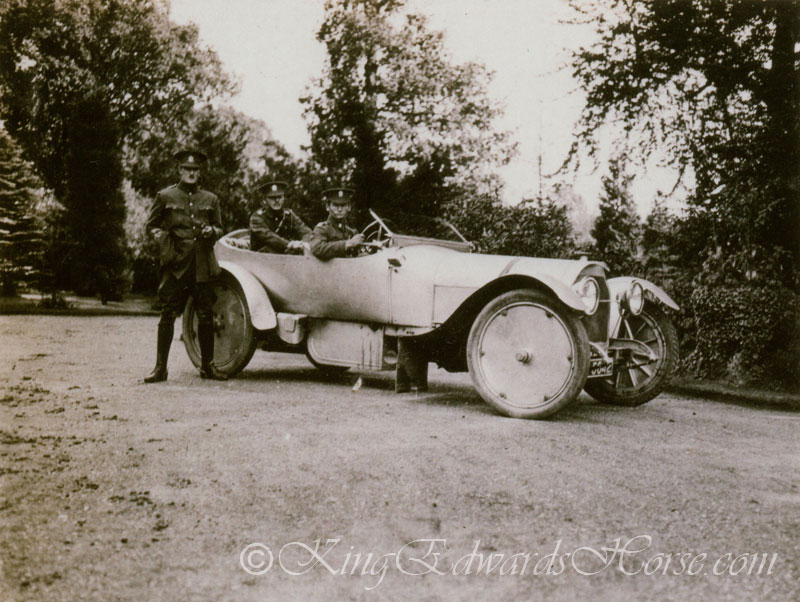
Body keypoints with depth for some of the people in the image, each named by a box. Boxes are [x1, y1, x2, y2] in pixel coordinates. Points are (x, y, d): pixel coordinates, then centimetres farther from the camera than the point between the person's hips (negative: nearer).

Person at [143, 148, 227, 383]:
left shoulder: (210, 199, 15)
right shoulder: (165, 196, 8)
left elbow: (219, 228, 21)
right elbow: (151, 225, 12)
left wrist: (211, 231, -2)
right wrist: (162, 238, -7)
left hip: (203, 264, 3)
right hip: (175, 263, -2)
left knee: (206, 315, 5)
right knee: (168, 315, -3)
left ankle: (207, 365, 16)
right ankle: (160, 367, 4)